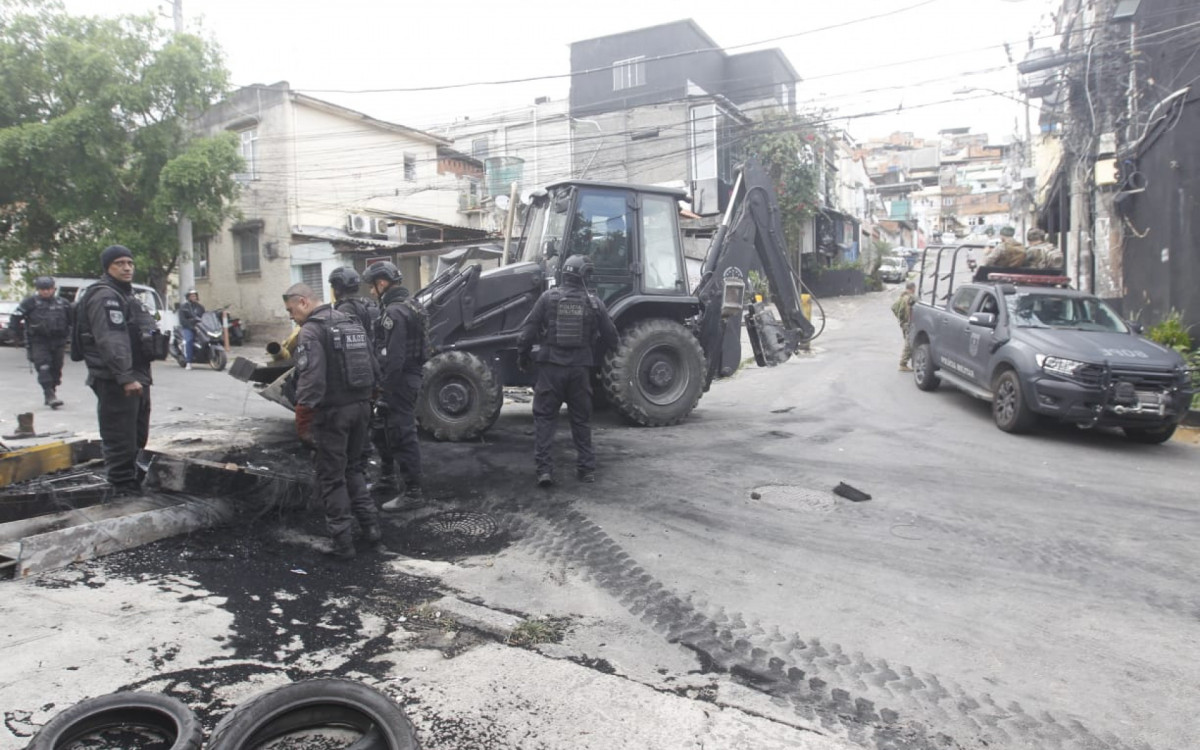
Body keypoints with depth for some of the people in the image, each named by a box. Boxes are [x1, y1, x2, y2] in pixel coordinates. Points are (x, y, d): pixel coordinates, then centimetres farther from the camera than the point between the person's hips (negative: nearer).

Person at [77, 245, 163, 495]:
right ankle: (124, 490, -1)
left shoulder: (126, 295, 21)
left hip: (136, 378, 11)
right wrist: (125, 378, -28)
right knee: (121, 441, -7)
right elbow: (110, 341, -23)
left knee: (137, 439, 19)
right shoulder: (105, 296, -13)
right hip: (116, 382, -11)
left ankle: (135, 484, 32)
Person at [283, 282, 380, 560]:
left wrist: (302, 421, -15)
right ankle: (370, 524, 18)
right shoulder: (352, 323, 13)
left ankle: (342, 541, 8)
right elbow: (373, 369, 16)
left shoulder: (311, 331, -12)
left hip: (332, 412, -7)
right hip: (361, 407, 7)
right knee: (352, 468, 22)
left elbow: (310, 381, -20)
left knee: (331, 477, 4)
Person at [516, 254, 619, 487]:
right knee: (581, 419, 14)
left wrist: (522, 355, 12)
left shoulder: (548, 297, -3)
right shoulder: (594, 303, 1)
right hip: (580, 367, 2)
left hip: (551, 365, -1)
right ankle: (586, 468, 19)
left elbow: (527, 331, -3)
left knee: (544, 417, 6)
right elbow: (610, 337, 8)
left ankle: (544, 468, -1)